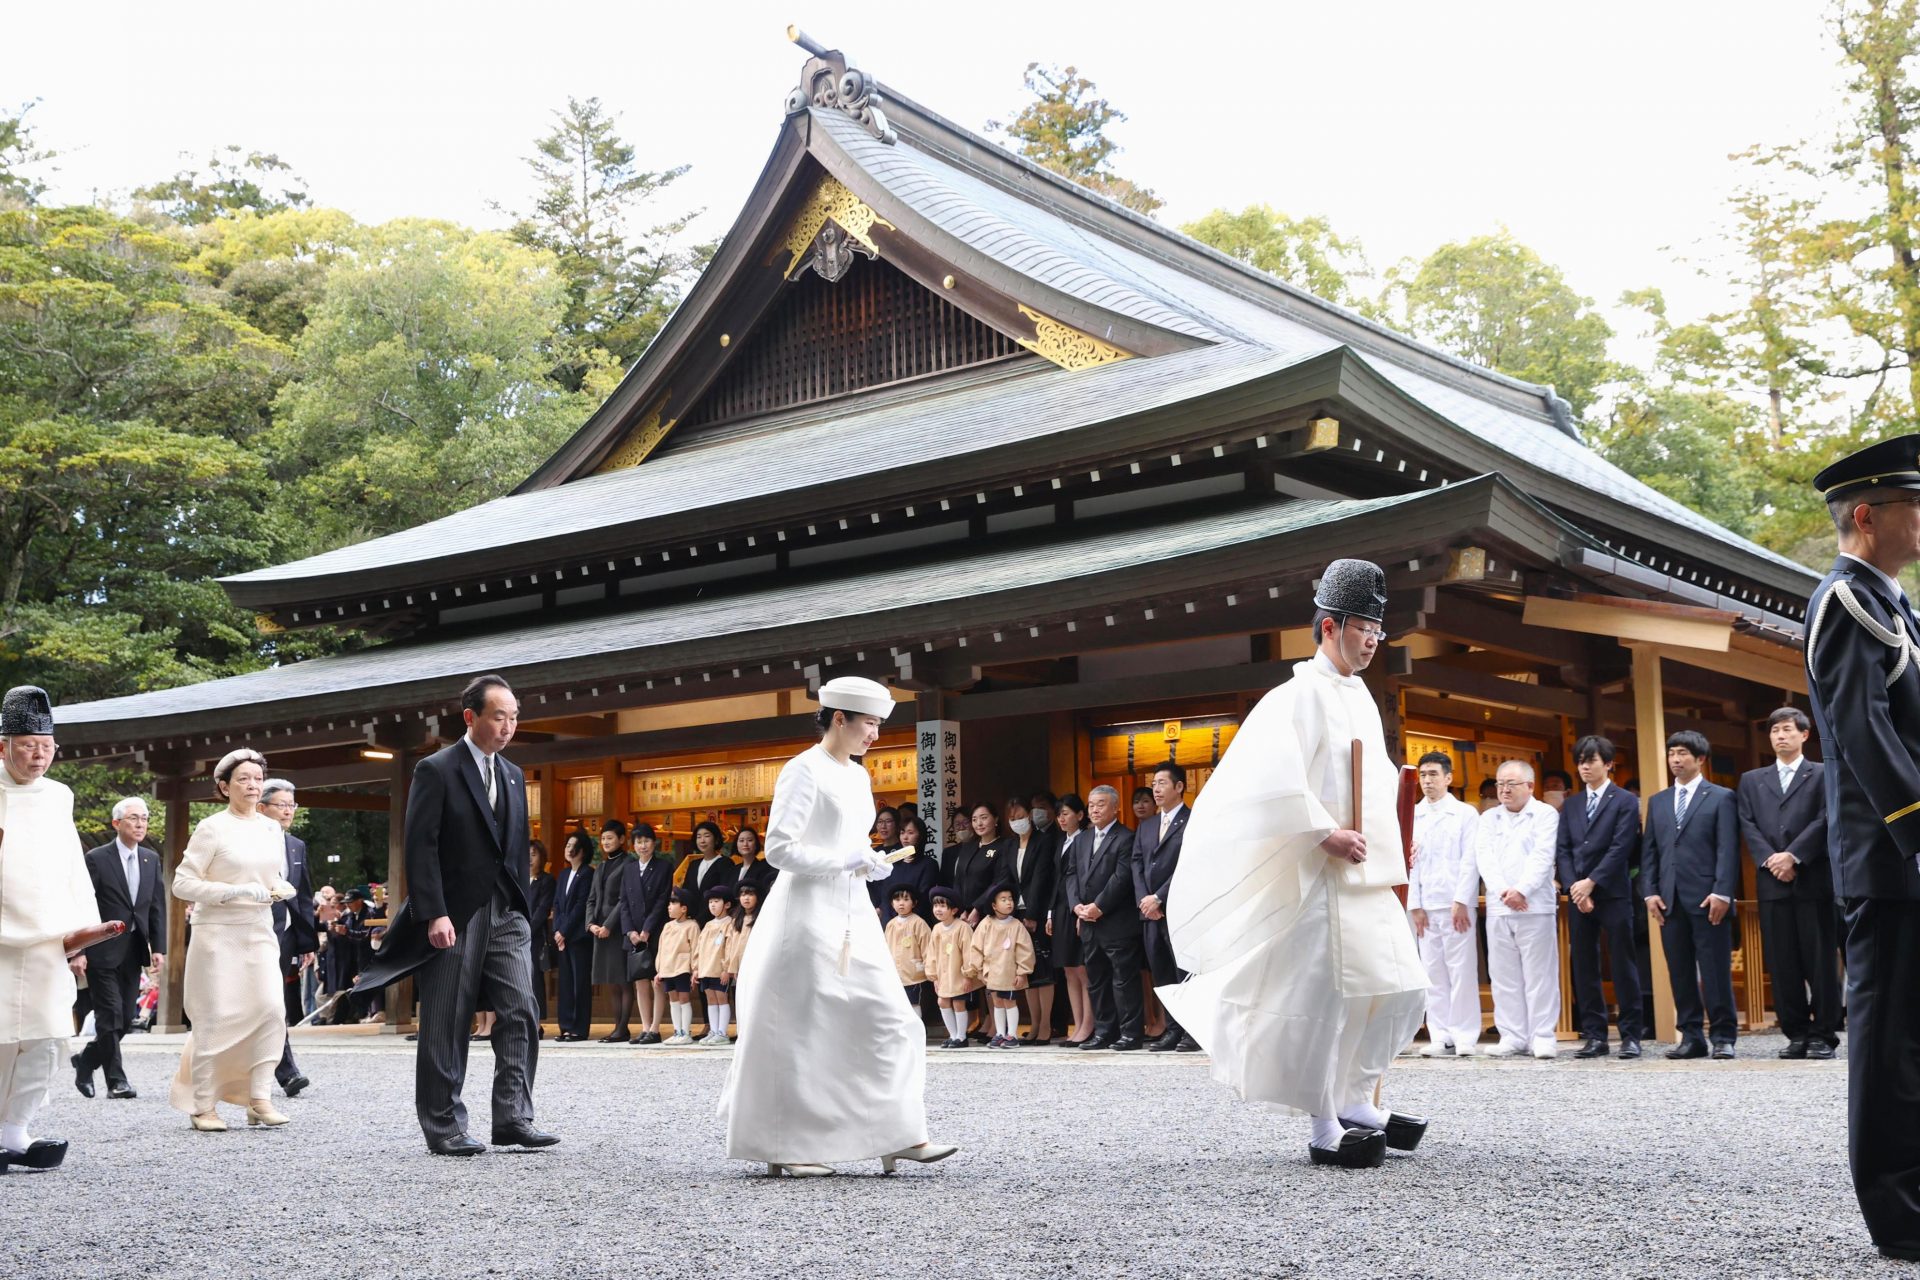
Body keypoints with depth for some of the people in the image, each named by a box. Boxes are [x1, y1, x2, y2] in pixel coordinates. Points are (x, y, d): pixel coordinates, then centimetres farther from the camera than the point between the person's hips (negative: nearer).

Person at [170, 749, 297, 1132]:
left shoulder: (272, 829, 11)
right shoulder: (213, 828, -6)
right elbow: (182, 883, -9)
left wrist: (279, 890, 1)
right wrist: (235, 892, -17)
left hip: (260, 932, 5)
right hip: (217, 932, -5)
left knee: (271, 1010, -9)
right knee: (215, 1019, -3)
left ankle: (259, 1098, -1)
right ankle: (203, 1106, 8)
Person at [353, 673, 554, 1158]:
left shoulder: (513, 776, 15)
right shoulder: (436, 770, -6)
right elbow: (420, 848, -12)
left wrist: (523, 909, 12)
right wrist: (434, 914, -19)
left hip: (506, 916, 6)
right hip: (455, 917, -6)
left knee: (520, 1016, -3)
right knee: (446, 1027, 2)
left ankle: (512, 1119, 2)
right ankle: (443, 1127, 10)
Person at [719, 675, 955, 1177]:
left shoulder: (858, 775, 15)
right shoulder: (804, 770, -10)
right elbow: (779, 848, -17)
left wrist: (870, 862, 7)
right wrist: (846, 863, -18)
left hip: (853, 915, 8)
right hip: (809, 913, -8)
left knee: (888, 1022, 1)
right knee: (798, 1032, -2)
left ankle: (898, 1136, 2)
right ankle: (783, 1148, 7)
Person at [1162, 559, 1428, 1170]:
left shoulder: (1361, 697, 17)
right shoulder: (1302, 695, -10)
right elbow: (1274, 779, -21)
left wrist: (1394, 835, 13)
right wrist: (1327, 835, -21)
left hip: (1372, 876, 9)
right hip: (1323, 876, -9)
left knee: (1402, 989, 10)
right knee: (1325, 996, -5)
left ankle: (1357, 1104, 23)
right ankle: (1326, 1130, 4)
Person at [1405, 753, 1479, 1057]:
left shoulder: (1465, 813, 4)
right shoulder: (1411, 815, 11)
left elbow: (1469, 860, -1)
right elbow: (1409, 862, 8)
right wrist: (1415, 904, 2)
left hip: (1457, 903, -3)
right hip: (1426, 905, 3)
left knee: (1462, 971, -4)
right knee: (1433, 973, 3)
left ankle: (1465, 1037, -1)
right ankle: (1440, 1037, 5)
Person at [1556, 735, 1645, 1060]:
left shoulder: (1625, 802, 1)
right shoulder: (1570, 805, 15)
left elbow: (1620, 848, -9)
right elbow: (1562, 850, 8)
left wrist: (1591, 882, -14)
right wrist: (1574, 887, -7)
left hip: (1613, 894, -5)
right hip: (1578, 895, 5)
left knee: (1623, 966, -2)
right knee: (1584, 968, 4)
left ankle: (1631, 1035, 2)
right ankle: (1594, 1036, 8)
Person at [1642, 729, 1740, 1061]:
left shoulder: (1721, 798, 4)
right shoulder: (1657, 802, 18)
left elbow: (1728, 850, -4)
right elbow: (1649, 852, 15)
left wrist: (1721, 893, -13)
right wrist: (1650, 892, 3)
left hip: (1707, 899, -5)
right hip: (1670, 901, 5)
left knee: (1716, 971, -3)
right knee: (1680, 973, 5)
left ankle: (1723, 1037, 3)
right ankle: (1690, 1037, 10)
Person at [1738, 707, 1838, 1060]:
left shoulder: (1823, 774, 9)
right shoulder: (1752, 780, 18)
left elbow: (1825, 819, -3)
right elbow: (1748, 825, 7)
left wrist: (1793, 856, -13)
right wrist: (1771, 860, -8)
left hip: (1814, 879, -3)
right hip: (1772, 882, 3)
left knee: (1821, 960, -2)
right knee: (1782, 963, 1)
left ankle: (1824, 1034, 3)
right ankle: (1796, 1034, 7)